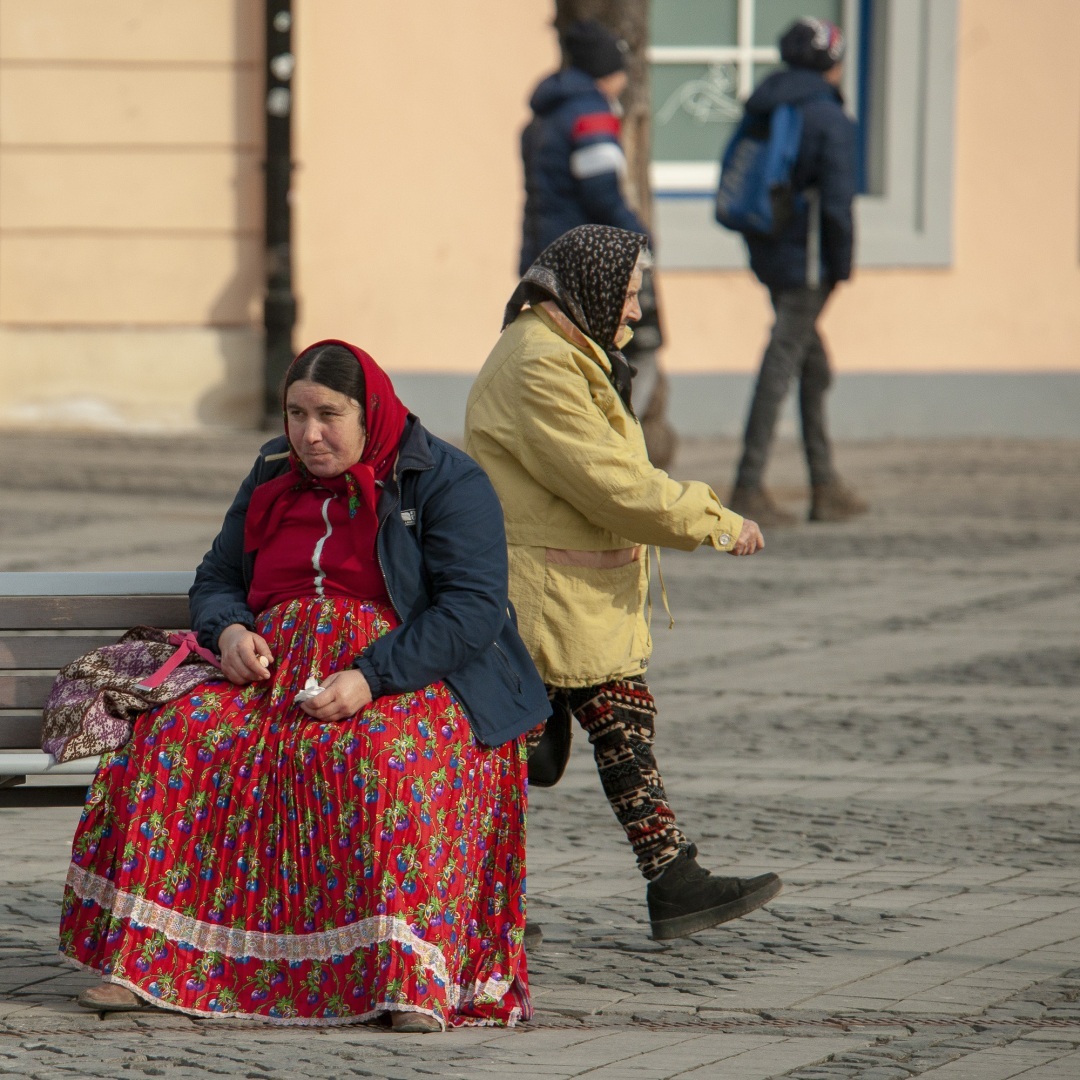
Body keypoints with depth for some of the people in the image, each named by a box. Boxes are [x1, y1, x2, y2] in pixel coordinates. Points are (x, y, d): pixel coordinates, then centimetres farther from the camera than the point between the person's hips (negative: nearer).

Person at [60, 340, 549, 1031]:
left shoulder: (444, 481, -3)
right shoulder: (274, 480, 17)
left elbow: (475, 606, -13)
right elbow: (216, 580, 23)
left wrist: (371, 677, -24)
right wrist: (229, 631, -3)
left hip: (412, 681, -5)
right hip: (273, 672, 5)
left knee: (390, 755, -40)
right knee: (179, 734, -23)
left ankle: (413, 979, -45)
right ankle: (144, 961, -27)